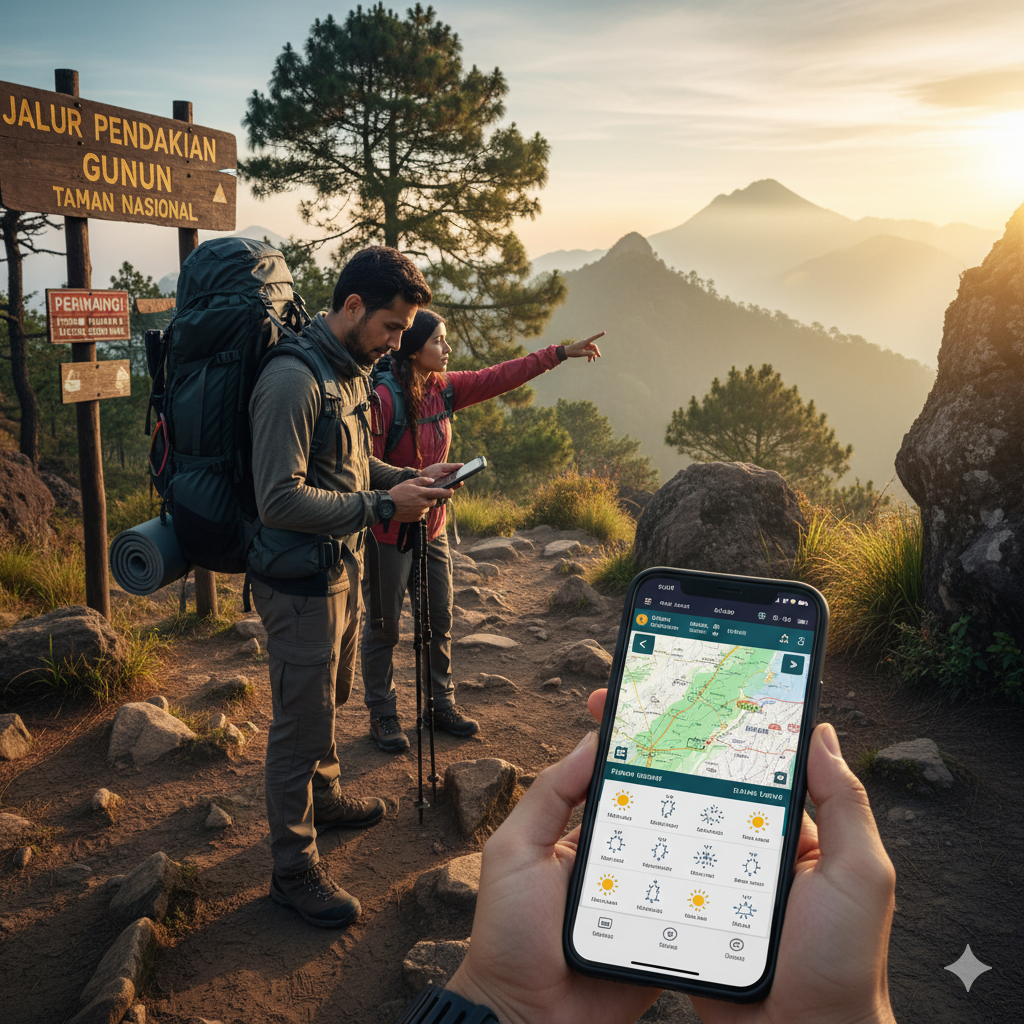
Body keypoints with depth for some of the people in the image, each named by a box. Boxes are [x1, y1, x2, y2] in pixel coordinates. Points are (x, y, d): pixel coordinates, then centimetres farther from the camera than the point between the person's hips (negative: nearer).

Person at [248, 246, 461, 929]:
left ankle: (325, 797, 48)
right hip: (299, 584, -9)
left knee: (331, 699, 26)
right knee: (302, 723, 2)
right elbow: (281, 501, -29)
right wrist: (383, 506, -26)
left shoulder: (351, 370, 8)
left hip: (341, 571, 9)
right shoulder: (293, 381, -24)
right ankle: (294, 868, 18)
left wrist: (406, 480, 2)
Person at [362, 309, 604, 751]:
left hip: (432, 529, 8)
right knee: (383, 627, 5)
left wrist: (560, 353, 5)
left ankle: (441, 704, 31)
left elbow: (499, 377, 6)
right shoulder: (383, 397, -19)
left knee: (439, 622, 15)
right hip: (389, 532, -8)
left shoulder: (444, 388, 3)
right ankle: (382, 714, 20)